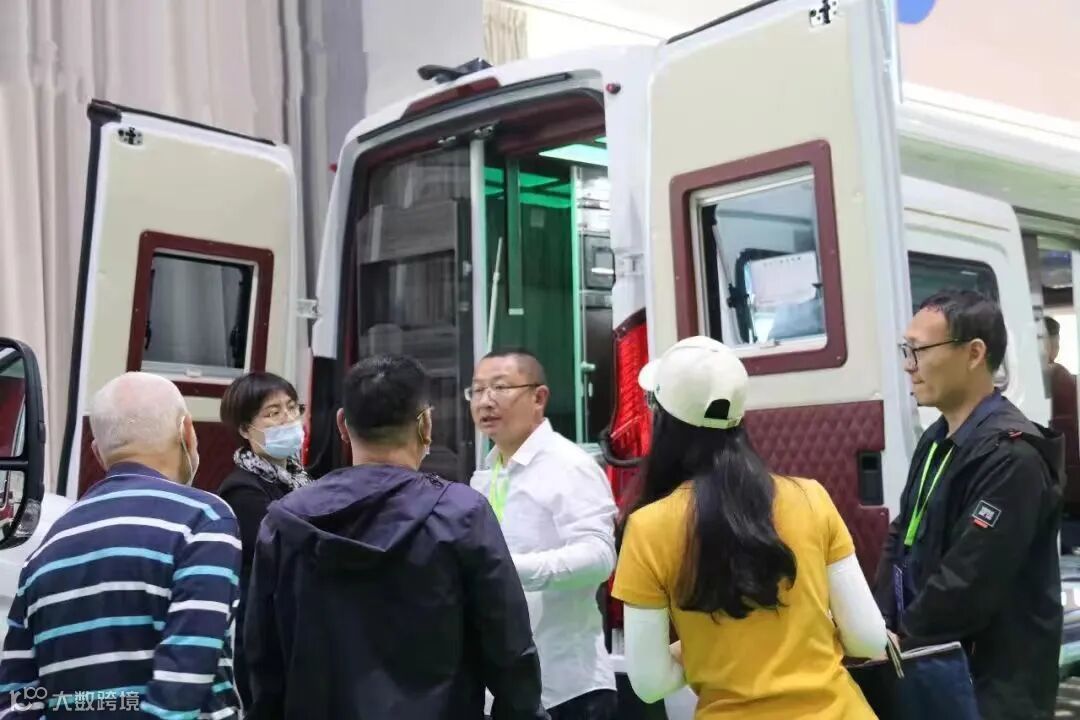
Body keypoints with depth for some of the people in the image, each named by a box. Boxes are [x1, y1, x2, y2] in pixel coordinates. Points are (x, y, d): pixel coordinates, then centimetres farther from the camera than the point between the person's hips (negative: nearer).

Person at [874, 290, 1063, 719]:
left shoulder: (1010, 456, -21)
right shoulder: (936, 440, 9)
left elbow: (969, 582, -24)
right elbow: (902, 540, 11)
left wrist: (904, 640, -13)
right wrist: (882, 627, -1)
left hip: (993, 684, -8)